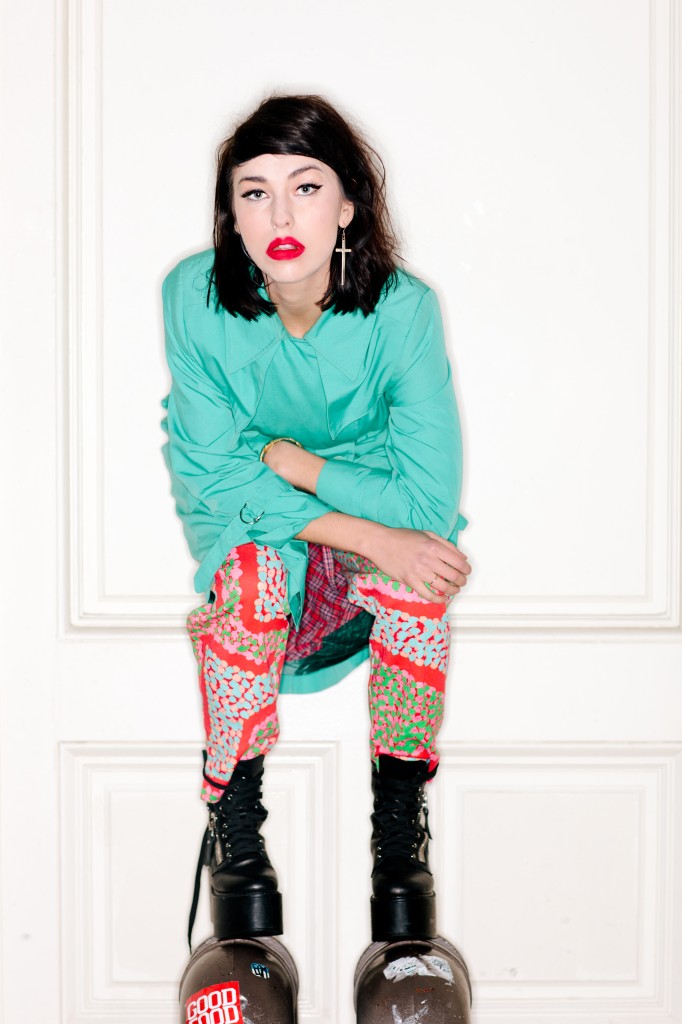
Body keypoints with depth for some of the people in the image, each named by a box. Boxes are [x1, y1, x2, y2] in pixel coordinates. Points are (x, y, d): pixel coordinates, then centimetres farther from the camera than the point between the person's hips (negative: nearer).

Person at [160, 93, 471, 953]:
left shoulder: (401, 307, -25)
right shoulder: (195, 295, -23)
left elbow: (431, 500, -26)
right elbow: (214, 475, -22)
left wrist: (289, 459, -24)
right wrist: (366, 533, -33)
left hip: (368, 490, 0)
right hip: (238, 510, 0)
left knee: (417, 578, -32)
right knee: (250, 575, -33)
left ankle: (400, 831, -12)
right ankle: (234, 835, -11)